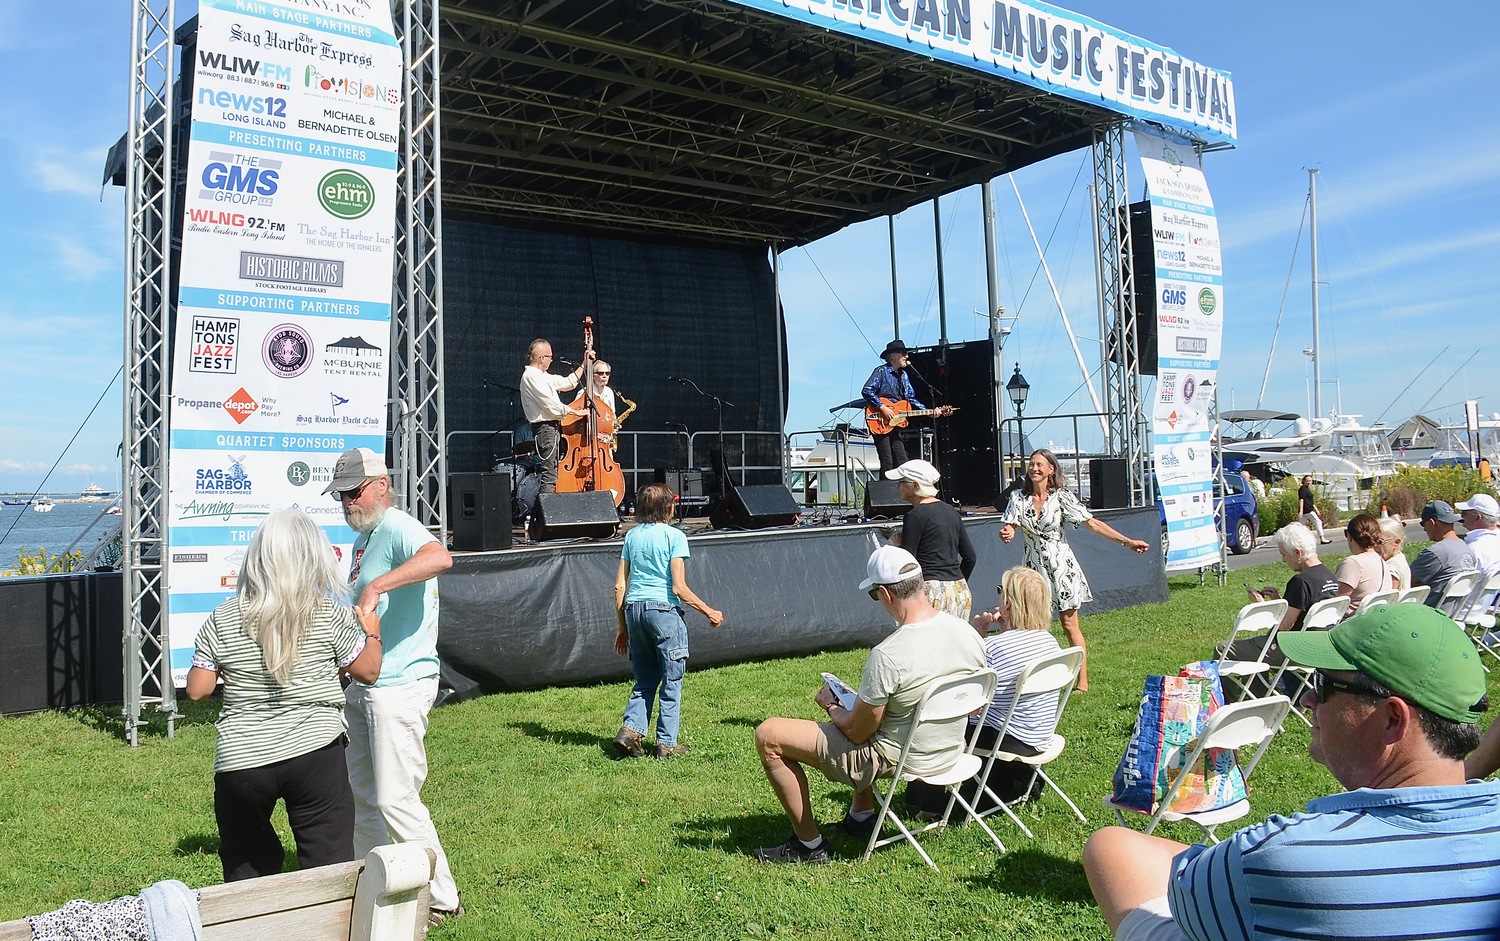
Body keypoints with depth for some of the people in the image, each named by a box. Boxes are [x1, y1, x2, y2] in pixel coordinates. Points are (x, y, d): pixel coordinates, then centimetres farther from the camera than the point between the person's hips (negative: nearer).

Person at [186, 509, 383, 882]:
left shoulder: (222, 620, 0)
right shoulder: (329, 614, -4)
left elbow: (196, 689, 5)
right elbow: (369, 670, 6)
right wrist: (372, 632, 25)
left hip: (239, 763, 2)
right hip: (314, 756, -2)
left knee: (244, 873, 23)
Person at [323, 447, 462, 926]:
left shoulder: (398, 527, -15)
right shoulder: (363, 540, 16)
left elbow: (439, 557, -39)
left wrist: (375, 586, -41)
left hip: (399, 685, -10)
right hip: (362, 685, 10)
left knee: (395, 800, -7)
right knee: (361, 796, 18)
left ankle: (443, 898, 6)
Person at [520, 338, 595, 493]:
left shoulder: (542, 375, 19)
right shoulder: (531, 376, -12)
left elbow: (568, 383, 27)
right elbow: (549, 403, -18)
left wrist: (584, 364, 26)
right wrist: (575, 412, -13)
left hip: (554, 427, 11)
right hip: (545, 427, -11)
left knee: (555, 472, 11)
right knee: (550, 474, -15)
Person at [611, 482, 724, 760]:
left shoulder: (632, 535, 10)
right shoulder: (674, 536, -6)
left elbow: (620, 586, 9)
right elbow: (679, 588, -11)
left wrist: (622, 627, 17)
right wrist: (709, 611, -1)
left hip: (634, 610, 5)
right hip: (664, 611, -5)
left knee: (644, 680, 16)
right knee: (672, 681, 6)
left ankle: (630, 729, 0)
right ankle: (666, 743, 9)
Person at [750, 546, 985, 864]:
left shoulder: (887, 656, -30)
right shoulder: (969, 634, -9)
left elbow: (856, 732, -18)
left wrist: (830, 705, 3)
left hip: (897, 762, -8)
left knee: (768, 735, -1)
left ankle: (809, 845, 12)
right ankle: (861, 816, 39)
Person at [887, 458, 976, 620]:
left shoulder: (915, 516, -10)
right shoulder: (951, 512, 13)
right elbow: (970, 557, 17)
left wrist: (897, 544, 5)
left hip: (931, 591, -8)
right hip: (960, 591, 8)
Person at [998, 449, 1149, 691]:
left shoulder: (1061, 496, -5)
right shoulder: (1018, 498, 2)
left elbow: (1093, 523, -7)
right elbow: (1010, 528, -2)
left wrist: (1127, 542, -12)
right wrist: (1006, 534, -27)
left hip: (1060, 564, -2)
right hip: (1034, 565, 3)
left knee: (1069, 623, -2)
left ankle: (1083, 681, 4)